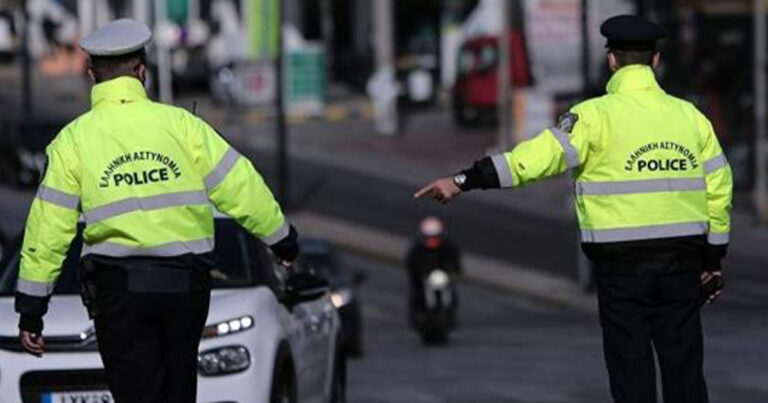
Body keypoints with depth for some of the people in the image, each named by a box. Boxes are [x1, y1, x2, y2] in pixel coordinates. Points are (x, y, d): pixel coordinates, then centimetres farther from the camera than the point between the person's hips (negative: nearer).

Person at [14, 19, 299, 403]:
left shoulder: (73, 139, -1)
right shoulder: (180, 123, 1)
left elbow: (49, 227, -2)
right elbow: (240, 186, 3)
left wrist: (30, 309, 3)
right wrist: (281, 237, 19)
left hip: (118, 286, -2)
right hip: (187, 284, 2)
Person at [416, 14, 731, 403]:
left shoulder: (598, 114, -8)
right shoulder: (690, 116, 7)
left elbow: (541, 155, -19)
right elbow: (719, 188, 10)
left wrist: (464, 181, -21)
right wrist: (713, 259, 18)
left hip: (622, 262, -4)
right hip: (682, 261, 4)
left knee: (630, 366, 3)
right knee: (683, 363, 9)